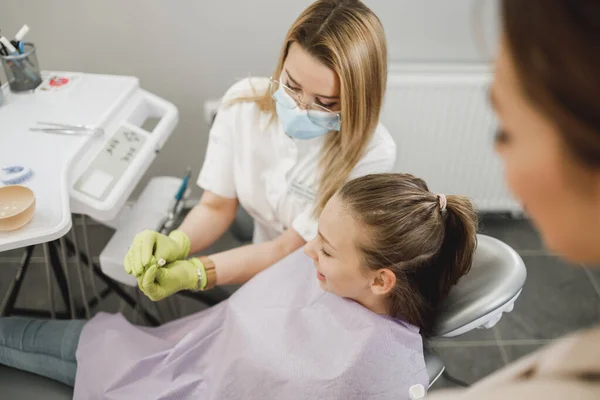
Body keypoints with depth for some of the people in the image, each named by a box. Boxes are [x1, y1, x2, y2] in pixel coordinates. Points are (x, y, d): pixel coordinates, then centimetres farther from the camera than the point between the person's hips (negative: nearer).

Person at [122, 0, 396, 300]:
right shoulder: (243, 101, -17)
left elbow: (286, 249, -23)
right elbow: (216, 206, -8)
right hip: (265, 274, 4)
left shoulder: (372, 154, -29)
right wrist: (176, 244, -29)